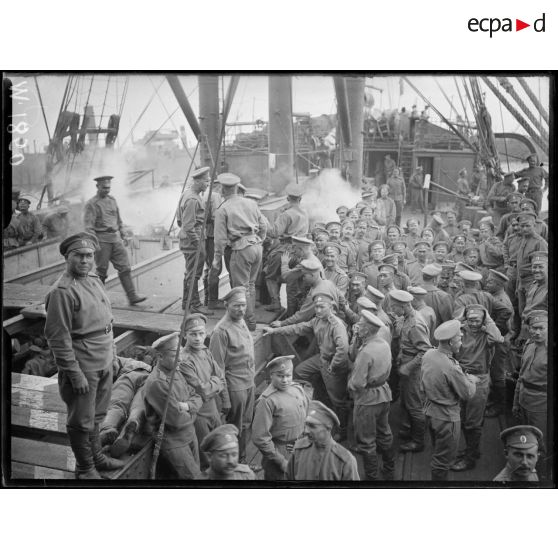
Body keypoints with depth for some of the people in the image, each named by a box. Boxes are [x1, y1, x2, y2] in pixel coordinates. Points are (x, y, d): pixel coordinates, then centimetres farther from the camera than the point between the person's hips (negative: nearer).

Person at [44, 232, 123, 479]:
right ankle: (85, 468, 23)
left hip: (104, 363, 8)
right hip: (83, 367, -8)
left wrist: (111, 354, 16)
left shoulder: (94, 280, 7)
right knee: (81, 420, 7)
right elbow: (58, 337, -20)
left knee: (96, 415, 22)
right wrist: (75, 374, -20)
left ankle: (96, 456, 39)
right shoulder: (62, 291, -19)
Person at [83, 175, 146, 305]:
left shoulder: (112, 200, 13)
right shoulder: (91, 204, -6)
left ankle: (132, 296, -4)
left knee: (125, 267, -2)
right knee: (101, 270, 2)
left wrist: (122, 233, 17)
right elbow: (89, 227, -10)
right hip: (101, 240, -5)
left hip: (116, 238, 5)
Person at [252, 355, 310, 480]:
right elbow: (260, 438, -19)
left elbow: (308, 413, 15)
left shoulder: (298, 389, 0)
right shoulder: (267, 401, -19)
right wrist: (281, 461, -14)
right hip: (280, 452, -6)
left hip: (301, 450, 6)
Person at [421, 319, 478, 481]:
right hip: (446, 417, -8)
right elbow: (468, 394, -20)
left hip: (430, 412, 8)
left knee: (437, 453, 26)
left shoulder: (428, 354, -6)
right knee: (444, 459, 10)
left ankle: (435, 477, 40)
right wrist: (471, 380, 2)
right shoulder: (450, 367, -31)